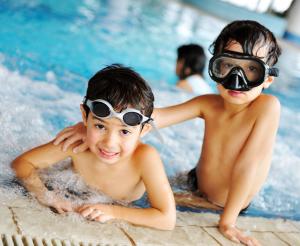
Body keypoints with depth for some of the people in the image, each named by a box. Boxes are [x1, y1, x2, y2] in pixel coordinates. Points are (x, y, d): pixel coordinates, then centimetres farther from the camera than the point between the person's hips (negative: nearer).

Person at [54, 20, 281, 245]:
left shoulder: (268, 106, -26)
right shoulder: (208, 104, -13)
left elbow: (248, 163, -29)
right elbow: (153, 116, -21)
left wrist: (227, 221, -28)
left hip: (227, 208, -4)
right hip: (194, 188, 5)